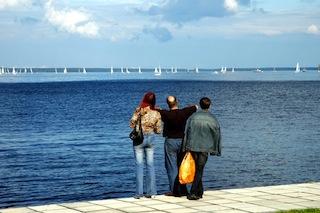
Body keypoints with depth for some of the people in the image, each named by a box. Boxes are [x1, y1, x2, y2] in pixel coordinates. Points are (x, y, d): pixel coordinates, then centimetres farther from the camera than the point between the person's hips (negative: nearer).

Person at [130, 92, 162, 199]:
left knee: (139, 165, 1)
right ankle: (150, 191, 9)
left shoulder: (139, 110, -14)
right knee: (150, 164, 9)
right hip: (150, 139, 3)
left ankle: (139, 192, 0)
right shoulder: (156, 114, -5)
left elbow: (132, 124, -8)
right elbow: (158, 130, 1)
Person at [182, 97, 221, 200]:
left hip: (193, 146, 2)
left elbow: (186, 132, 1)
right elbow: (217, 135, 2)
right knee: (200, 169, 0)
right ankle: (193, 193, -9)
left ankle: (199, 192, 21)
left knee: (197, 168, 15)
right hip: (205, 148, -2)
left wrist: (186, 148, 7)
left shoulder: (193, 117, 0)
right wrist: (216, 150, 12)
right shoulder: (212, 119, -3)